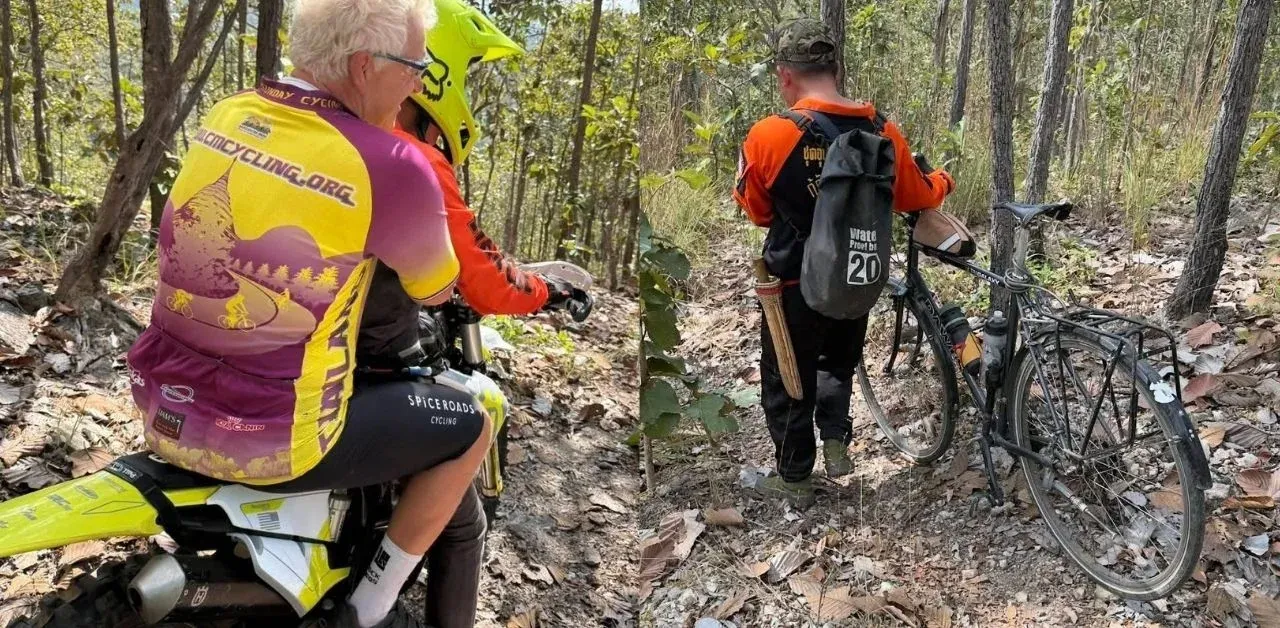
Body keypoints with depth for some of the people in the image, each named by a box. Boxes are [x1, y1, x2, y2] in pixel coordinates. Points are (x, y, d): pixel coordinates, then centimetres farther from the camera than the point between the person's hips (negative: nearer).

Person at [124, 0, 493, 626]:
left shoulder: (226, 114, 2)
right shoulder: (389, 164, -20)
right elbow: (435, 290, -3)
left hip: (161, 406, 8)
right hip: (267, 438, -7)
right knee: (472, 427, 9)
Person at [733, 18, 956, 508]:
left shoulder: (768, 136, -22)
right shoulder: (883, 132, -9)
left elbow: (755, 209, -5)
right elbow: (914, 196, 7)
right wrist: (942, 183, 30)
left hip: (797, 286, -4)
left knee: (787, 381, 15)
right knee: (838, 361, 31)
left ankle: (794, 479, 27)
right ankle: (836, 440, 18)